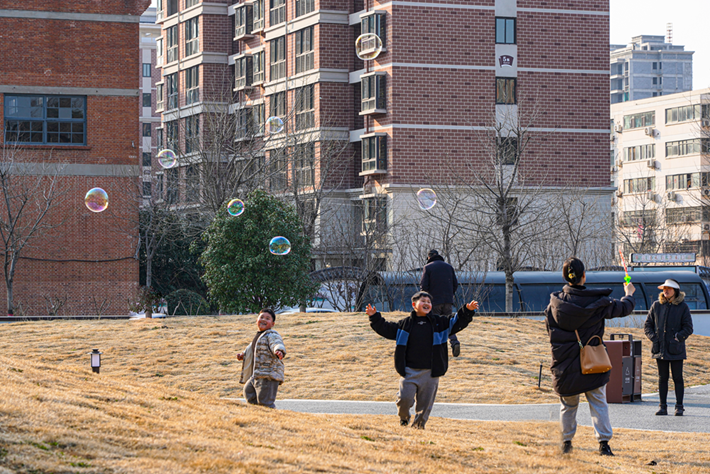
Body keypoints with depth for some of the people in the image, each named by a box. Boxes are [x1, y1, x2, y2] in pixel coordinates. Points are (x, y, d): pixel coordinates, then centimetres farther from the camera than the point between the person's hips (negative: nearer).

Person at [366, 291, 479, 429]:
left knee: (425, 403, 3)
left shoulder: (439, 322, 7)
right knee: (405, 398, -11)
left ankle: (418, 425, 22)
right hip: (409, 371, -1)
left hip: (430, 373, 1)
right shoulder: (406, 323, 6)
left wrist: (468, 310, -8)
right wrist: (374, 317, -2)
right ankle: (403, 417, 20)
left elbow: (458, 322, 7)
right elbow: (386, 329, 9)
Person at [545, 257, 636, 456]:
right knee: (598, 403, 7)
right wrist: (629, 294, 28)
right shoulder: (597, 302, -10)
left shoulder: (555, 302, -7)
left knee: (568, 404, 16)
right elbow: (623, 308, 6)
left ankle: (566, 442, 21)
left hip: (565, 363, 2)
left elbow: (549, 328, 7)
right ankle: (603, 442, 1)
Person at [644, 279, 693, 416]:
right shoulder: (656, 306, 7)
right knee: (662, 378, 6)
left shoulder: (683, 307, 0)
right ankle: (663, 406, 10)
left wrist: (678, 338, -11)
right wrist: (654, 338, -2)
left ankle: (679, 406, 6)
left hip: (676, 349, -3)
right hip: (660, 348, 3)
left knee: (677, 378, 0)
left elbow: (688, 328, 1)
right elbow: (647, 326, 12)